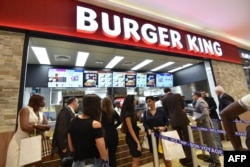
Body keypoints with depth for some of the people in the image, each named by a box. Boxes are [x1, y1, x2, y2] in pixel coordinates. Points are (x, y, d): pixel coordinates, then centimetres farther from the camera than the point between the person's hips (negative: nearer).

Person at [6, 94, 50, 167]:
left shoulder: (42, 113, 6)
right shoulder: (25, 110, -13)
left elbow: (47, 126, -6)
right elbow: (24, 127, -26)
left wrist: (35, 125, -20)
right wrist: (40, 129, -15)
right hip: (19, 143, -6)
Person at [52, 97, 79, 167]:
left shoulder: (70, 112, 10)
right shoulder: (66, 110, -17)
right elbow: (61, 129, -22)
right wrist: (63, 147, -21)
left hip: (69, 145, 9)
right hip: (65, 145, -9)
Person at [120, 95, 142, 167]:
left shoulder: (131, 112, 5)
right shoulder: (127, 114, -23)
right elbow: (130, 130, -21)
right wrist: (138, 142, -19)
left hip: (134, 137, 9)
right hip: (131, 138, -9)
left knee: (135, 159, 19)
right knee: (136, 160, 4)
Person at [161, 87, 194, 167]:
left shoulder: (163, 99, -1)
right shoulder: (178, 95, 1)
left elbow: (166, 111, 3)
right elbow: (183, 106, 11)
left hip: (174, 121, 0)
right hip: (182, 119, 0)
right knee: (187, 139, 10)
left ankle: (183, 159, 24)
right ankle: (189, 159, 16)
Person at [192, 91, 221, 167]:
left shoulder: (200, 102, -20)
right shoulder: (199, 102, 10)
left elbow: (205, 113, -30)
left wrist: (196, 119, -21)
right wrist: (196, 118, 6)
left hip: (205, 125, -10)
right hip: (204, 124, 10)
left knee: (211, 142, 4)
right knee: (208, 142, 20)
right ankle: (213, 157, 36)